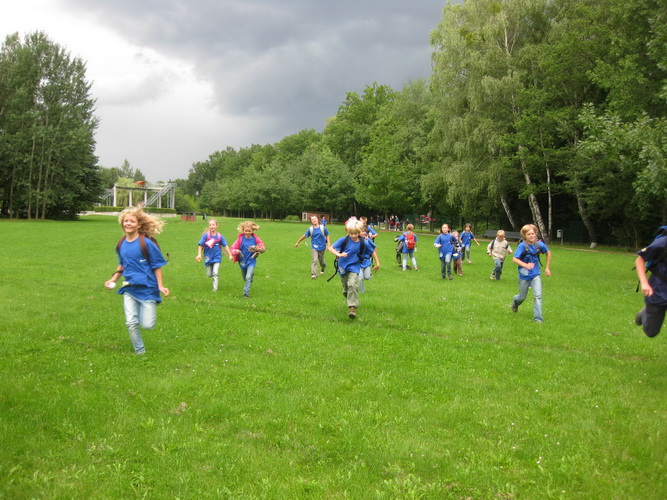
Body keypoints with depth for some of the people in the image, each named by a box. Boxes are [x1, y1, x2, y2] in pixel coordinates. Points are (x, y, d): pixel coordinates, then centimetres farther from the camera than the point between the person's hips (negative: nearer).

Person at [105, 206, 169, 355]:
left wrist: (160, 286, -11)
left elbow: (157, 266, -7)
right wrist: (113, 279, 10)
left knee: (147, 325, -3)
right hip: (129, 289, 5)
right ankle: (140, 352, 16)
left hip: (147, 288, -4)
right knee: (131, 323, -3)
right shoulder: (121, 245, 5)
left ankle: (152, 306, 31)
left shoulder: (146, 243, -12)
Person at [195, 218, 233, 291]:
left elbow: (225, 246, -1)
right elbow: (200, 245, -7)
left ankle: (215, 288, 0)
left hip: (217, 257, -1)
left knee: (215, 273, -10)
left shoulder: (220, 236, -7)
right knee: (209, 274, 10)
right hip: (208, 257, 1)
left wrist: (230, 255, -1)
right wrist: (199, 255, -15)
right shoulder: (206, 235, -10)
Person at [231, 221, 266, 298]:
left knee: (248, 277, -17)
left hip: (251, 260, -3)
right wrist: (236, 251, -28)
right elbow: (233, 247, -5)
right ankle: (251, 274, 55)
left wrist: (260, 249, -20)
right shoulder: (241, 238, -6)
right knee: (245, 278, 20)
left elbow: (263, 246, 2)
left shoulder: (255, 238, -7)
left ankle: (246, 293, -9)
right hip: (242, 261, 3)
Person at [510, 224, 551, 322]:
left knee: (538, 295, -12)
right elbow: (514, 259, -20)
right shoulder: (522, 246, -18)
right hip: (524, 275, -2)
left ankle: (538, 317, -2)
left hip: (535, 274, 2)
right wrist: (526, 265, -34)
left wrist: (547, 268, 11)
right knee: (522, 297, 14)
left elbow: (548, 253, 11)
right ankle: (515, 303, 49)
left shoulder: (539, 244, -9)